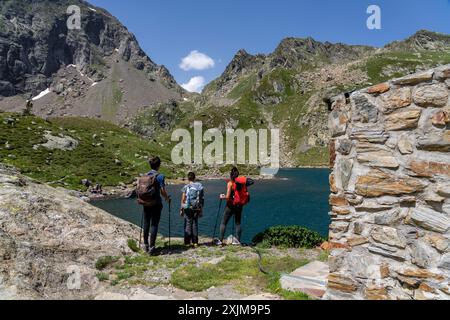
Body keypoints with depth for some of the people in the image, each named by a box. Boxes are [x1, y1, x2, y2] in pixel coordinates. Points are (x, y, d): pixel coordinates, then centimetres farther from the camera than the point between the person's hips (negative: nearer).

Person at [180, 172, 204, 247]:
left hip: (188, 208, -2)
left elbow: (183, 199, -4)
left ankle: (187, 242, 6)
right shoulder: (200, 186, 2)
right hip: (196, 208, 2)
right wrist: (201, 208, 11)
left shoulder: (186, 187, -5)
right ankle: (195, 242, 13)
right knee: (195, 224, 10)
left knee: (188, 224, 4)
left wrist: (181, 209, 5)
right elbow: (202, 199, 3)